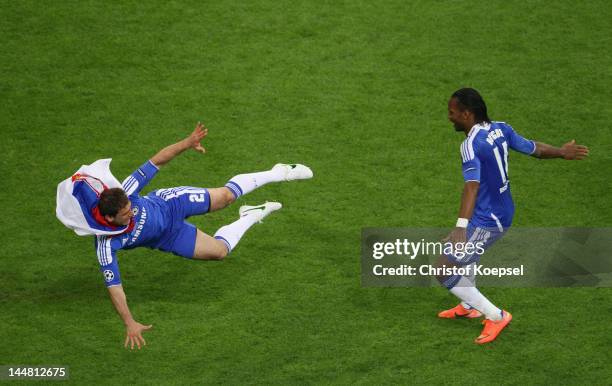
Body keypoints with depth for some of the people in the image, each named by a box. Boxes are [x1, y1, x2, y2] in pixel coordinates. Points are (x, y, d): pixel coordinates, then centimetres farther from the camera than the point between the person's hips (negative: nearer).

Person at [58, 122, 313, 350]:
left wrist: (187, 143, -39)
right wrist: (129, 324, -43)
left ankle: (278, 173, 35)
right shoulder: (107, 246, -41)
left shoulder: (124, 193, -38)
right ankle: (250, 218, 35)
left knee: (226, 195, 8)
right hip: (167, 239, 0)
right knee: (219, 250, 1)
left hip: (169, 203, 1)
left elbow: (156, 161, -29)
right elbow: (113, 286, -38)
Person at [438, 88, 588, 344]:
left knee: (445, 273, -1)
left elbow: (472, 186, -38)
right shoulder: (501, 129, -1)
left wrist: (461, 228, -49)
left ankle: (495, 317, 5)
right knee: (462, 247, 35)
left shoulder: (471, 145, -25)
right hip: (503, 213, 10)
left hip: (486, 222, -10)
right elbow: (533, 149, 12)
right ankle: (470, 306, 49)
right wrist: (562, 152, 33)